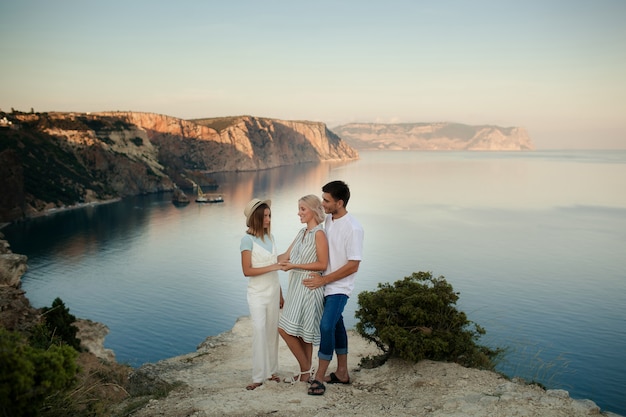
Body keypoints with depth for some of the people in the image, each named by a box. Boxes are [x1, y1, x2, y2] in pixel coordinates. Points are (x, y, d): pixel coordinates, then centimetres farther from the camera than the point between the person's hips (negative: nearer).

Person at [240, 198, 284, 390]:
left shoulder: (270, 237, 8)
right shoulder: (248, 240, -11)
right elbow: (247, 270, -15)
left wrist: (280, 294, 15)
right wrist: (272, 267, -22)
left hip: (273, 292, 6)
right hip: (257, 294, -6)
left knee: (272, 331, 8)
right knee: (259, 332, -8)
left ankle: (271, 371, 19)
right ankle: (258, 377, -2)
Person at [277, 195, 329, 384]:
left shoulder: (319, 234, -13)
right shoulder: (302, 232, 12)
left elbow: (322, 264, -16)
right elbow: (286, 256, 13)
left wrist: (294, 265, -17)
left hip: (309, 288, -8)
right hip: (296, 286, 8)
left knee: (286, 329, -7)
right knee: (299, 332, 12)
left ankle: (306, 371, 8)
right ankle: (305, 372, 23)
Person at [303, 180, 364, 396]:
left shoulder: (353, 228, -21)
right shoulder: (328, 219, 1)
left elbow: (353, 266, -21)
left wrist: (324, 280, -19)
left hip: (339, 287, -8)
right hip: (326, 284, 8)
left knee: (326, 326, -13)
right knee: (336, 325, 15)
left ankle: (319, 378, -3)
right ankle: (342, 373, 27)